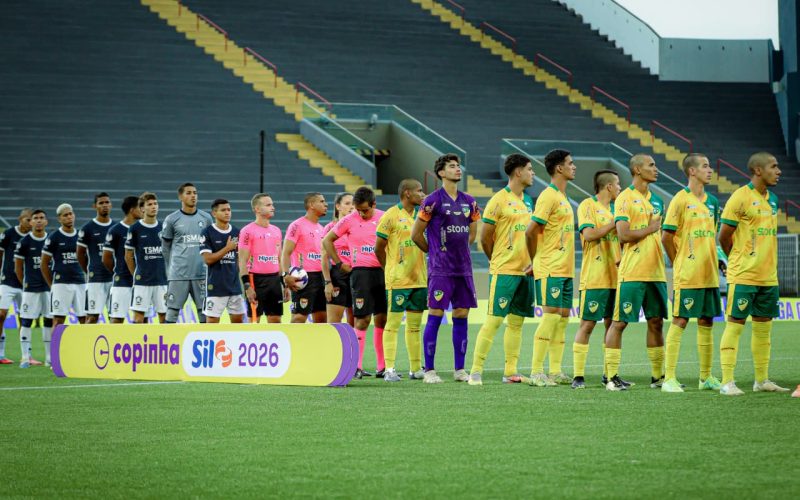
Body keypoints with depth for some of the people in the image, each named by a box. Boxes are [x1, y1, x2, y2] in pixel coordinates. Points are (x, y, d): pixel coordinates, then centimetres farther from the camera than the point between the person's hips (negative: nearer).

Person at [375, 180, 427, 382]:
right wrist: (391, 270, 3)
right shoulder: (391, 216, -8)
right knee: (393, 324, -4)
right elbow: (379, 248, -4)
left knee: (414, 325, 10)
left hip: (419, 279, 6)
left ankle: (416, 369, 14)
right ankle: (389, 369, -3)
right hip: (397, 281, -6)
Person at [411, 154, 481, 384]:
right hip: (440, 269, -6)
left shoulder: (469, 201, 11)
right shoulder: (433, 200, -6)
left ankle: (460, 370, 11)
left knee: (461, 316, 5)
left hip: (463, 268, 6)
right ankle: (429, 370, -1)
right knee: (435, 316, -5)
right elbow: (416, 234, -1)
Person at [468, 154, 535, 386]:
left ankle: (510, 371, 12)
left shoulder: (528, 200, 14)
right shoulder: (499, 201, -10)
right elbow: (485, 238, -7)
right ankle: (476, 371, -5)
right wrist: (498, 262, 4)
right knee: (494, 320, -8)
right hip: (504, 271, -7)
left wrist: (533, 261, 7)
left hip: (525, 270, 7)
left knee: (517, 321, 8)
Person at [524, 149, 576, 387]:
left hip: (565, 269, 9)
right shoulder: (549, 196, -12)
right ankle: (536, 373, -9)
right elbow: (530, 231, -15)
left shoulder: (562, 197, 17)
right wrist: (537, 260, -4)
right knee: (551, 316, -11)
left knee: (562, 317, 7)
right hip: (550, 269, -9)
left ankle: (556, 372, 10)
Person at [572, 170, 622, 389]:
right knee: (587, 324, -7)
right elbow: (588, 234, -18)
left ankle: (609, 374, 15)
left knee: (612, 324, 8)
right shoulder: (588, 205, -5)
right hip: (594, 277, -7)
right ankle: (578, 375, -5)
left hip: (615, 276, 7)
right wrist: (614, 224, -13)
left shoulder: (615, 208, 18)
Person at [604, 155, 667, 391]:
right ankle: (611, 377, -2)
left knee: (656, 321, 10)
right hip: (632, 273, -7)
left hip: (656, 272, 7)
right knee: (619, 322, -4)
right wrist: (651, 229, -9)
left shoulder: (656, 200, 15)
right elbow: (623, 235, -17)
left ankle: (658, 376, 17)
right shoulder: (625, 199, -8)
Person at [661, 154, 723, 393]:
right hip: (687, 276, -7)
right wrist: (679, 263, -1)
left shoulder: (712, 201, 12)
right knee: (680, 321, -6)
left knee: (706, 323, 10)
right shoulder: (681, 200, -9)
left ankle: (706, 377, 18)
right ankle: (669, 378, -4)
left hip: (709, 274, 7)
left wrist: (713, 261, 12)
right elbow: (666, 236, -8)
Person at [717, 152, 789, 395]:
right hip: (743, 276, -8)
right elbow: (724, 237, -7)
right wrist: (739, 260, 5)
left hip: (768, 275, 8)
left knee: (763, 327, 10)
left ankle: (762, 380, 17)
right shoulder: (740, 197, -11)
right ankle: (727, 382, -5)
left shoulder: (772, 199, 13)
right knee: (735, 325, -6)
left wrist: (767, 261, 12)